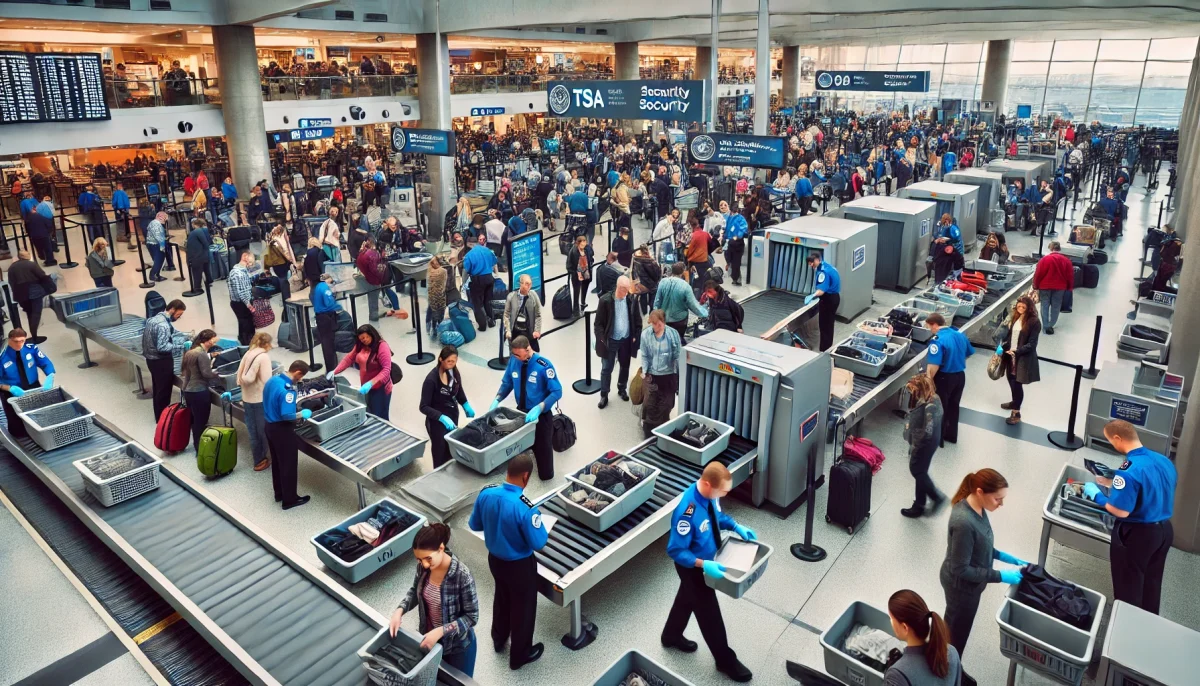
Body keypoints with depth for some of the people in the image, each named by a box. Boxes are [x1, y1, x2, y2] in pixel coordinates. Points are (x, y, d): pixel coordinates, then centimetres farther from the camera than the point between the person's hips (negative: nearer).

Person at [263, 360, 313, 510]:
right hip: (282, 430, -9)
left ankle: (279, 493, 36)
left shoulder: (273, 379, 1)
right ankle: (289, 500, 17)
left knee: (277, 461, 22)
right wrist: (302, 414, -14)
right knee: (288, 465, 5)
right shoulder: (287, 389, -27)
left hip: (270, 426, 9)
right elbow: (286, 415, -29)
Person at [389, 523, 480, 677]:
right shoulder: (423, 566, -16)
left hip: (458, 644, -5)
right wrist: (399, 610, -13)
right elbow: (415, 590, 4)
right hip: (429, 635, 5)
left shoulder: (462, 575, -32)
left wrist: (440, 631, -32)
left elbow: (472, 617, -24)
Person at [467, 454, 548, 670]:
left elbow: (474, 525, -1)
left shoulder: (486, 494, -17)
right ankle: (520, 655, 39)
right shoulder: (525, 507, -34)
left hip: (494, 559, 6)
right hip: (519, 565, -6)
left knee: (502, 599, 32)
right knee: (523, 607, 19)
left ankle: (498, 639, 55)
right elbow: (538, 543, -23)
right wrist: (546, 528, -5)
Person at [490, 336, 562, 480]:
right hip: (521, 412, 4)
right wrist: (497, 400, -11)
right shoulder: (513, 360, -9)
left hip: (541, 415, -4)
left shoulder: (543, 365, -24)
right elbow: (507, 383, 5)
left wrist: (538, 409, -32)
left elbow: (557, 392, -22)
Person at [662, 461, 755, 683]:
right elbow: (675, 551, -31)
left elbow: (717, 515, 8)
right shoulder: (687, 512, -40)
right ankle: (726, 661, 33)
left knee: (687, 597, 29)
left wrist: (736, 527, -7)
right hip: (693, 567, -8)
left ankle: (671, 636, 55)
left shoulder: (709, 495, -15)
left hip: (704, 561, 8)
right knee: (709, 613, 11)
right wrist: (704, 565, -38)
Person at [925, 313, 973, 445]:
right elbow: (969, 353, 18)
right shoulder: (960, 335, 1)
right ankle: (951, 435, 36)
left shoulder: (937, 340, -24)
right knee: (953, 406, 22)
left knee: (939, 408, 10)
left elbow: (933, 365, -29)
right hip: (960, 376, 7)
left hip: (944, 378, -7)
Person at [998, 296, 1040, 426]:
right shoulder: (1015, 318, 5)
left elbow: (1031, 344, -17)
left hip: (1023, 358, -7)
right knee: (1011, 380, 19)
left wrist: (1016, 351, -26)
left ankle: (1016, 413, 4)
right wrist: (1002, 346, -1)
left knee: (1017, 383, -5)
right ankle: (1015, 402, 43)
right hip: (1011, 356, 7)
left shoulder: (1034, 322, -15)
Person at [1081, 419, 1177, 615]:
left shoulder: (1129, 469, -26)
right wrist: (1112, 483, 15)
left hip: (1137, 534, -8)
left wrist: (1096, 495, -9)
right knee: (1152, 583, 24)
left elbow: (1121, 511, -25)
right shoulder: (1164, 460, -2)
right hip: (1164, 530, 8)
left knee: (1128, 588, 11)